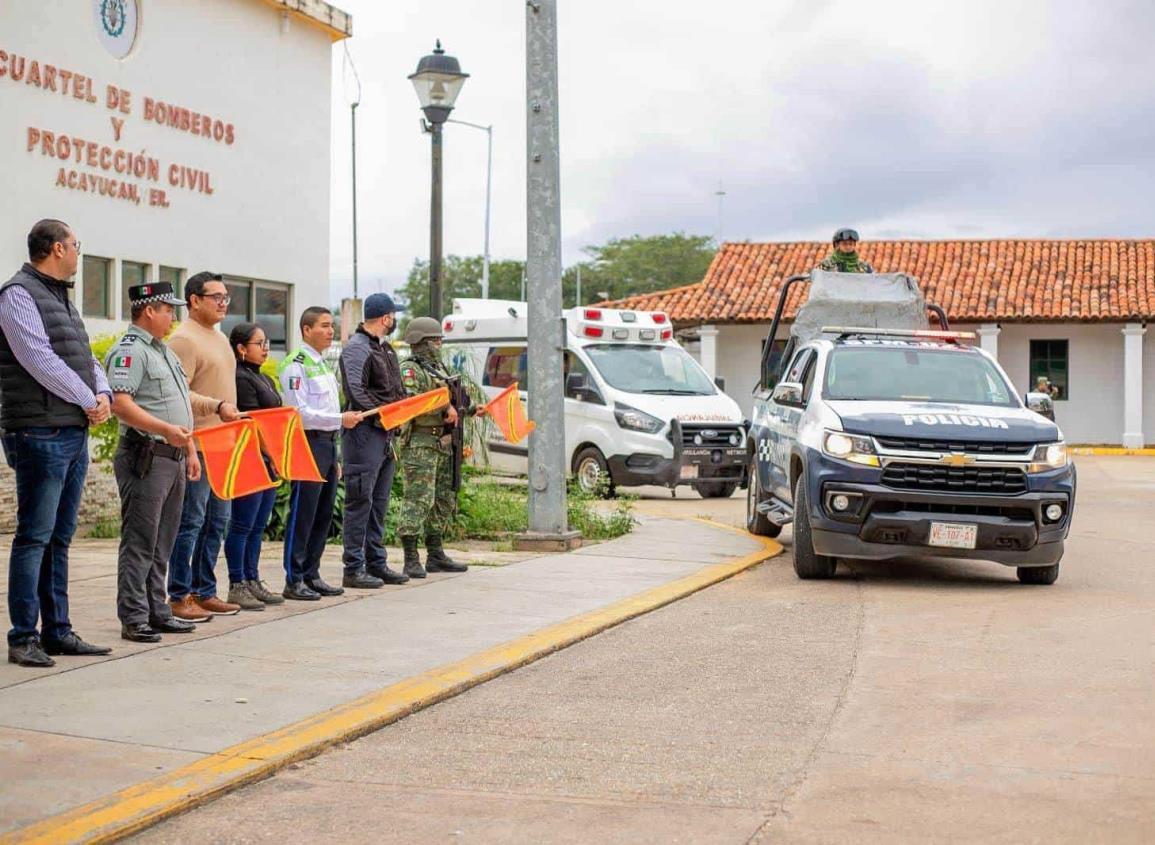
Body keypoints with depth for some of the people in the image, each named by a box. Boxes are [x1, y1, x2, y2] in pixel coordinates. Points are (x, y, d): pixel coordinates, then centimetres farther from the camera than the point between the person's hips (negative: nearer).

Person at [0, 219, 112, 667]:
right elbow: (40, 360, -16)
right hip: (40, 433, -9)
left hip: (75, 433, 9)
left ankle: (57, 631, 17)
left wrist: (104, 395, 0)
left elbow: (85, 357, 20)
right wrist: (89, 401, -10)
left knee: (59, 539, 11)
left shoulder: (60, 298, 20)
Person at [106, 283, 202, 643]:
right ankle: (134, 619, -3)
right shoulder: (130, 351, -10)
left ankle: (157, 612, 20)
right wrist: (165, 430, -28)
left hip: (173, 457, 10)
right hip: (145, 457, -9)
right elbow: (121, 403, -22)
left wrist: (190, 450, 21)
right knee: (139, 542, -6)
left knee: (162, 544, 13)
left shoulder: (166, 352, 20)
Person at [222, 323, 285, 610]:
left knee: (258, 527, 12)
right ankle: (237, 586, 0)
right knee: (242, 526, -4)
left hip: (267, 462, 9)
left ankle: (253, 581, 19)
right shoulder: (240, 378, -11)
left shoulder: (264, 379, 20)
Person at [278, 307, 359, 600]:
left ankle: (311, 575, 19)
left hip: (328, 443, 9)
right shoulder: (296, 365, -11)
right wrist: (340, 419, -20)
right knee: (302, 514, -5)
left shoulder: (323, 364, 18)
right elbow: (300, 412, -17)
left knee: (324, 513, 11)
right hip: (308, 442, -9)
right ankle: (294, 581, 0)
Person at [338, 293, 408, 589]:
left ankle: (376, 563, 21)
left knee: (379, 503, 14)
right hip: (365, 433, -10)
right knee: (360, 501, -6)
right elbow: (356, 392, -20)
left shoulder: (385, 348, 19)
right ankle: (353, 568, -2)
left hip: (386, 434, 10)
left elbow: (397, 391, 23)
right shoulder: (357, 348, -11)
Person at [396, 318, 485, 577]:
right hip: (420, 444, -9)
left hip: (443, 443, 9)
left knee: (444, 501, 13)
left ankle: (435, 556, 21)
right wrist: (442, 409, -26)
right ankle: (411, 559, -9)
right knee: (418, 500, -11)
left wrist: (471, 411, 15)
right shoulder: (409, 369, -8)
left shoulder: (439, 368, 20)